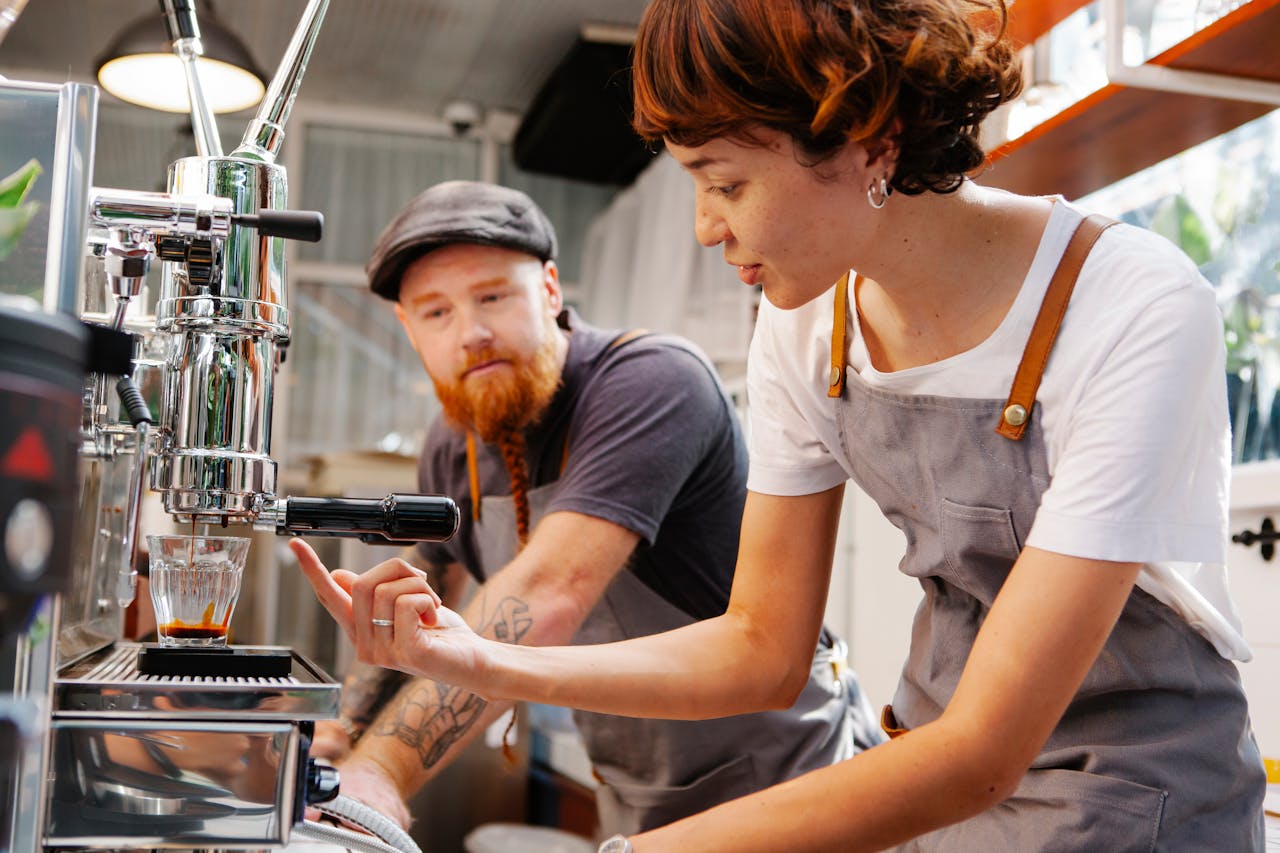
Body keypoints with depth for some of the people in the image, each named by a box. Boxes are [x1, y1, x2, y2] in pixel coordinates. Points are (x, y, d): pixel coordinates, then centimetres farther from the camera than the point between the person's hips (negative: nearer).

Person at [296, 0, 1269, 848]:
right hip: (936, 767, 5)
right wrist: (486, 663, -13)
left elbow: (983, 751, -27)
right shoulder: (807, 319, -6)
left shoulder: (1137, 311, -25)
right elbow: (762, 648, -2)